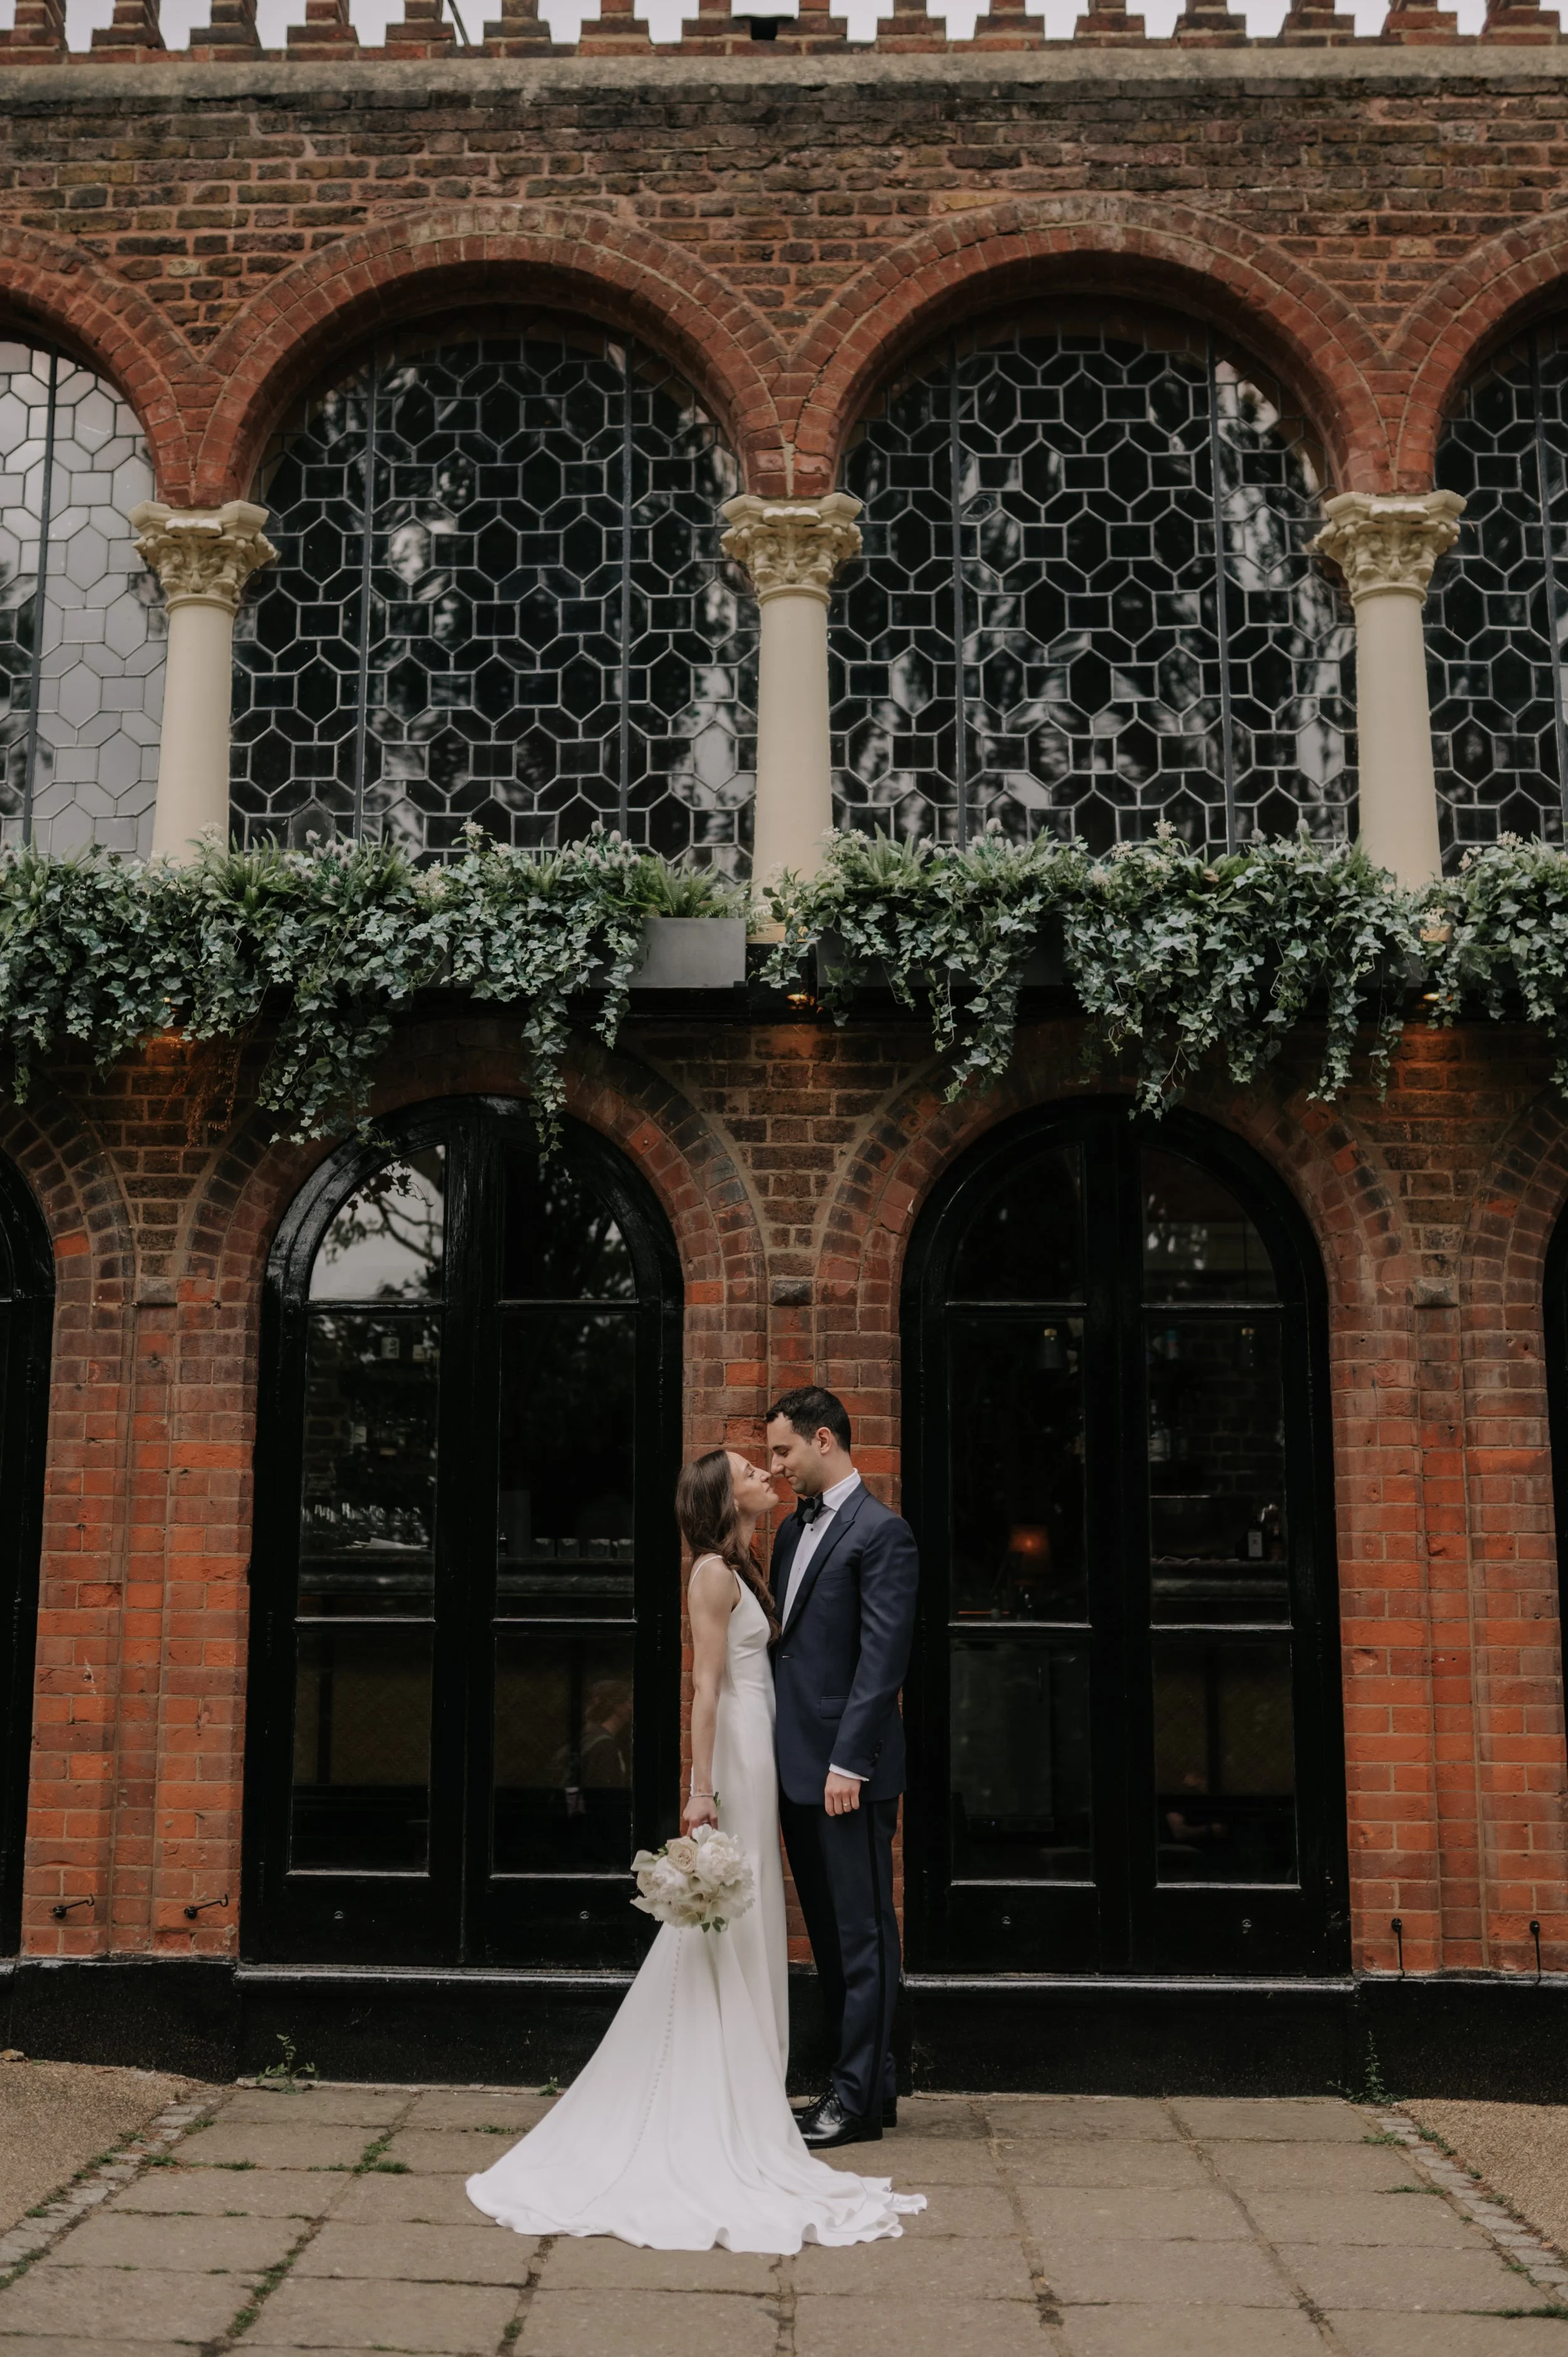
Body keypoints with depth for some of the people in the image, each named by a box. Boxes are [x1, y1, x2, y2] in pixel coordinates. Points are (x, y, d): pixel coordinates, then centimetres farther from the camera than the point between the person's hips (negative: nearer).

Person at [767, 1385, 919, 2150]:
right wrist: (771, 1749, 12)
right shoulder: (794, 1529, 16)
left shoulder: (881, 1532, -11)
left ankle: (860, 2096, 8)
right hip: (799, 1768, 9)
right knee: (828, 1935, 14)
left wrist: (848, 1763, -19)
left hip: (848, 1770, -9)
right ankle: (866, 2082, 23)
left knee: (863, 1935, 0)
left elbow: (882, 1657, -16)